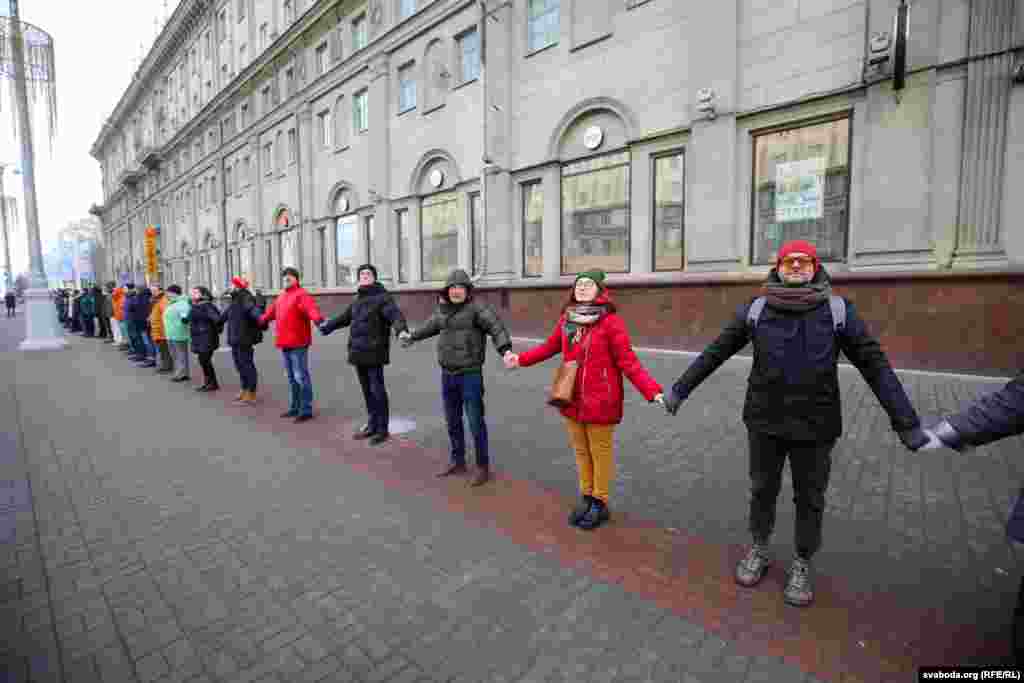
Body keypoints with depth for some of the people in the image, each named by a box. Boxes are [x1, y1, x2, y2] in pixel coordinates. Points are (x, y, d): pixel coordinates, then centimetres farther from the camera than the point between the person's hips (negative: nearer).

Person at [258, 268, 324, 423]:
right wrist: (262, 321, 45)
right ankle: (295, 407, 28)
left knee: (301, 377, -6)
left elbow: (311, 309, -29)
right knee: (292, 378, 17)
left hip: (298, 344, -9)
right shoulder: (281, 297, 17)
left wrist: (319, 320, -47)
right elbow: (271, 311, 33)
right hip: (285, 343, 9)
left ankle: (306, 410, 1)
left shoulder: (301, 295, -10)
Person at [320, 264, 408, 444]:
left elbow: (396, 315, -24)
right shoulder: (358, 299, 17)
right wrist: (328, 326, 48)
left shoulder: (382, 297, -8)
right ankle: (373, 425, 27)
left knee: (377, 390, -3)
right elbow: (345, 317, 33)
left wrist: (402, 330, -45)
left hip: (374, 352, -8)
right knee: (367, 390, 14)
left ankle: (382, 429, 8)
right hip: (358, 352, 8)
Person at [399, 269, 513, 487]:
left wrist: (506, 350, -42)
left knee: (475, 422, -1)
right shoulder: (443, 309, 9)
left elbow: (497, 328, -24)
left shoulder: (477, 308, -11)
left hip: (470, 375, -7)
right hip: (447, 375, 7)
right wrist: (412, 336, 46)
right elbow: (431, 326, 29)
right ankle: (458, 462, 33)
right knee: (453, 421, 16)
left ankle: (483, 467, 15)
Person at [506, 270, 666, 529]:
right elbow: (550, 347, 16)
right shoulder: (566, 319, 1)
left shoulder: (611, 321, -14)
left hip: (600, 401, -5)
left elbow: (628, 362, -15)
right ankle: (586, 498, 38)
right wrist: (521, 359, 20)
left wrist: (652, 391, -24)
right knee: (581, 451, 19)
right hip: (572, 400, 5)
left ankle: (600, 504, 31)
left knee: (601, 453, 11)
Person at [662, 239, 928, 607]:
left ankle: (802, 565, 36)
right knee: (762, 491, 17)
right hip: (764, 422, 0)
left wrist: (906, 422, -5)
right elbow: (714, 353, 0)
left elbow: (875, 365, -2)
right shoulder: (756, 309, -4)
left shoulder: (838, 310, -5)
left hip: (815, 426, 0)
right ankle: (758, 550, 39)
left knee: (810, 500, 14)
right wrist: (679, 390, 3)